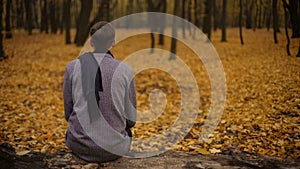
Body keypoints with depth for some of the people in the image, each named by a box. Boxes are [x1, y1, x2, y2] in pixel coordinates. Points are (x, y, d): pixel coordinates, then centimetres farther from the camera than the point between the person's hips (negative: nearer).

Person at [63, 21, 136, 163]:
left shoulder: (73, 67, -3)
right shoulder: (124, 70, -6)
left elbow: (68, 111, 4)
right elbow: (131, 119, 1)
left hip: (79, 146, 1)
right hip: (114, 147, -1)